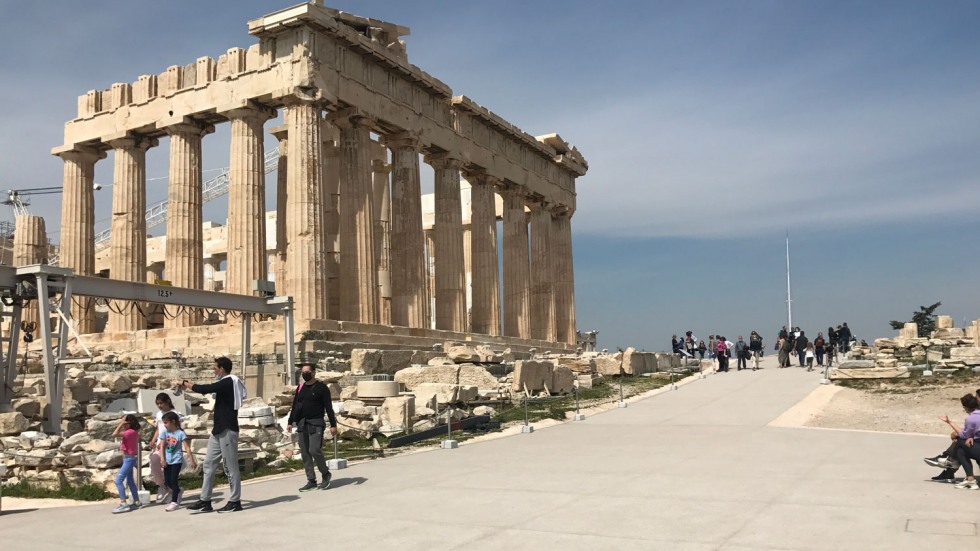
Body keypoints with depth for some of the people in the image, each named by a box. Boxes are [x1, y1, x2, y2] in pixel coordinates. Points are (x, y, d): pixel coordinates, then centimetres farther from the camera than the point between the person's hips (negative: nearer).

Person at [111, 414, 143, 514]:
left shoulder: (130, 432, -22)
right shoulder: (133, 431, 4)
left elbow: (114, 434, -30)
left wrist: (121, 423, -23)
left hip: (129, 459, -10)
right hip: (129, 458, 10)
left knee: (118, 481, -11)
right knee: (130, 481, 17)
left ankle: (123, 504, -12)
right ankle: (136, 502, 24)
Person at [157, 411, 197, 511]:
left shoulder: (180, 433, -11)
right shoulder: (164, 432, 0)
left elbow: (187, 448, -12)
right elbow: (162, 446, -2)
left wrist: (192, 460, -15)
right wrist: (162, 458, -13)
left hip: (177, 460, -5)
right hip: (167, 460, 5)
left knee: (173, 480, -6)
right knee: (167, 481, 9)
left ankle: (174, 502, 1)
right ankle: (178, 492, 35)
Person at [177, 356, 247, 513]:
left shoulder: (228, 382, -14)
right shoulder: (226, 383, 17)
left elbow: (204, 389, -19)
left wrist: (185, 384, -6)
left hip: (227, 430, -10)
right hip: (219, 430, 10)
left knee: (230, 466, -3)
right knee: (209, 464, 9)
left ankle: (235, 501, 3)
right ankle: (205, 501, 12)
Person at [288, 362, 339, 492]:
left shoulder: (321, 387, -3)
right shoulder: (300, 388, 14)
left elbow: (329, 407, -6)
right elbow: (295, 406, 19)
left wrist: (333, 425, -9)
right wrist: (290, 422, 13)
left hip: (316, 423, -6)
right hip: (302, 424, 6)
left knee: (314, 450, -16)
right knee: (305, 453, 3)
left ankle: (326, 474, 5)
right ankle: (311, 481, 10)